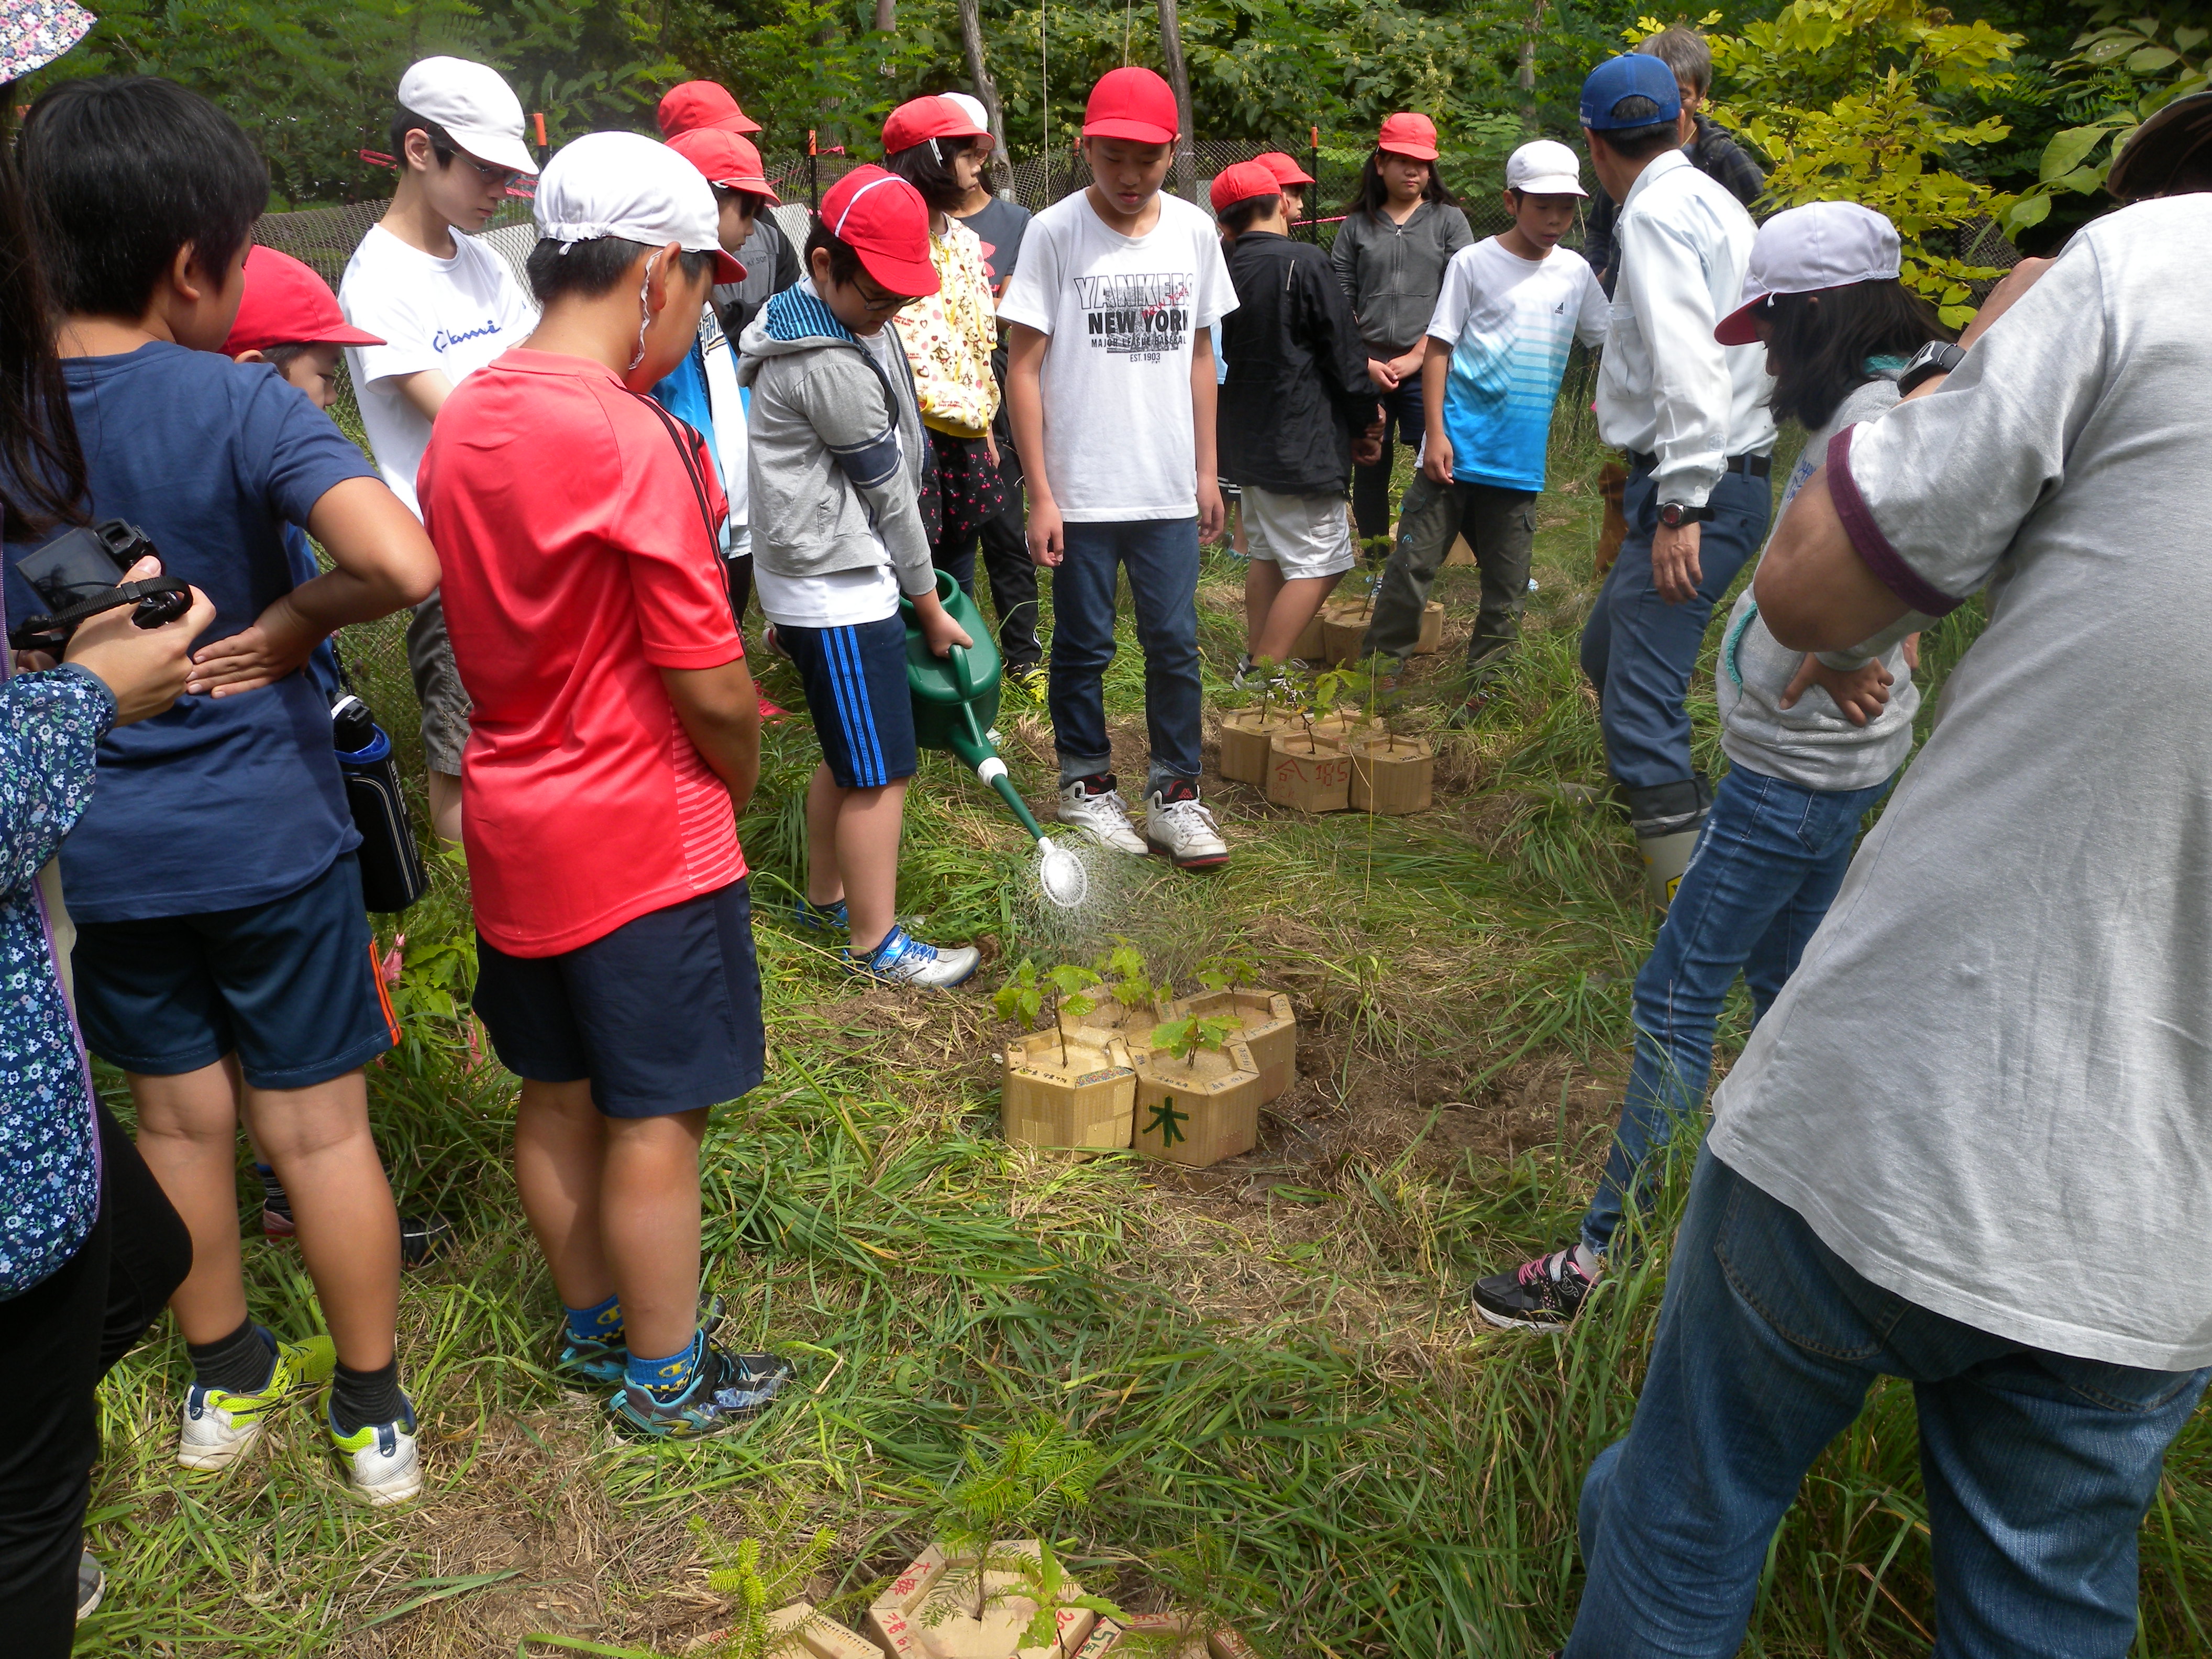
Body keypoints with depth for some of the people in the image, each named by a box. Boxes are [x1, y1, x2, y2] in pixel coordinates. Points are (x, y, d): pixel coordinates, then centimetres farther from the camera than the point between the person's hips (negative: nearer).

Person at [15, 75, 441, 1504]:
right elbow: (404, 564, -33)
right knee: (319, 1127, 9)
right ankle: (375, 1414, 26)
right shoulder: (240, 406, -17)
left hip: (94, 847, 4)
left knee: (180, 1118, 20)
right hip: (266, 832, -4)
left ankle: (224, 1384, 39)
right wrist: (297, 620, -16)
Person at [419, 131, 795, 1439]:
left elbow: (485, 623, 11)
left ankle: (592, 1325, 39)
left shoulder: (463, 421, 3)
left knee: (558, 1096, 20)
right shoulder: (626, 437, -22)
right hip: (642, 838, -8)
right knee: (655, 1116, 7)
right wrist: (743, 779, 0)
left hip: (514, 825, 8)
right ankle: (665, 1379, 24)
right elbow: (711, 686, -20)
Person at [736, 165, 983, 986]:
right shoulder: (830, 362, -22)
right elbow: (889, 492, -14)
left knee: (849, 754, 20)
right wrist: (930, 604, -4)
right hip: (836, 592, -10)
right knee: (882, 770, -2)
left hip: (839, 576, 10)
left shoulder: (849, 320, 11)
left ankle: (825, 895, 35)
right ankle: (875, 942, 10)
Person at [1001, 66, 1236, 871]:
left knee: (1175, 644, 6)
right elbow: (1024, 367, -7)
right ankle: (1086, 786, 25)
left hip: (1168, 489, 3)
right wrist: (1040, 495, -10)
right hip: (1080, 491, -3)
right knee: (1084, 646, 8)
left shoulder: (1194, 231, 4)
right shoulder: (1055, 232, -7)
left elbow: (1199, 356, 13)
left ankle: (1175, 793, 19)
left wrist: (1207, 471, 11)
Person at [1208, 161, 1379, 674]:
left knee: (1268, 553, 20)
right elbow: (1342, 348, -9)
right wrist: (1366, 419, 3)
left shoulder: (1223, 272, 4)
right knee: (1320, 564, -3)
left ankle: (1256, 665, 27)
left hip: (1247, 440, 8)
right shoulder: (1304, 262, -14)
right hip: (1299, 442, -8)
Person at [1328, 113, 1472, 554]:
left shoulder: (1448, 220, 9)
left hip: (1428, 370, -1)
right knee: (1369, 468, 6)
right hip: (1366, 371, 2)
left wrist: (1417, 357, -8)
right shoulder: (1356, 225, 12)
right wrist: (1365, 363, -4)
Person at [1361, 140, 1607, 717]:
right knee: (1414, 563, -5)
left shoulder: (1576, 273, 10)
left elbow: (1613, 343, 16)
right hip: (1458, 448, -4)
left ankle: (1480, 692, 18)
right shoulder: (1473, 262, -1)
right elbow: (1439, 349, -2)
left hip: (1520, 459, 4)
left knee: (1508, 586, 7)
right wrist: (1435, 433, -10)